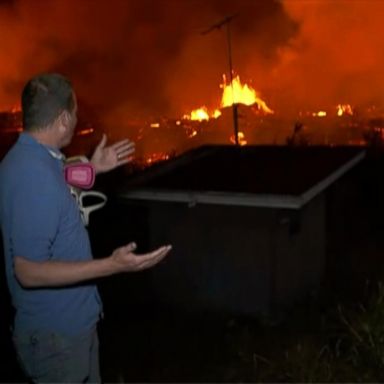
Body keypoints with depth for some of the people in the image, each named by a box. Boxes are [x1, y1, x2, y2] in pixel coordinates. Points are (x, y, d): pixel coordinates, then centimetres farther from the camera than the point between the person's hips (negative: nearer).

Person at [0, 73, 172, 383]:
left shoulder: (26, 157, 1)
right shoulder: (35, 174, -30)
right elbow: (29, 271, -30)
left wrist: (92, 170, 17)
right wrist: (112, 265, -35)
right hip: (56, 333, -9)